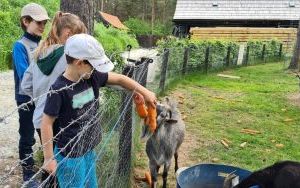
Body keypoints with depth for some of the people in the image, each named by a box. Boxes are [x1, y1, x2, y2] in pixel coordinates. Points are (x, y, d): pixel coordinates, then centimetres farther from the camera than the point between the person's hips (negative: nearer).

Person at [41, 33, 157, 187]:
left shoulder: (92, 77, -6)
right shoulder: (59, 90, -24)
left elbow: (119, 79, 6)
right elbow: (46, 123, -18)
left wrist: (145, 92, 8)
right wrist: (49, 158, -14)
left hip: (88, 150, 7)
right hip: (70, 156, -7)